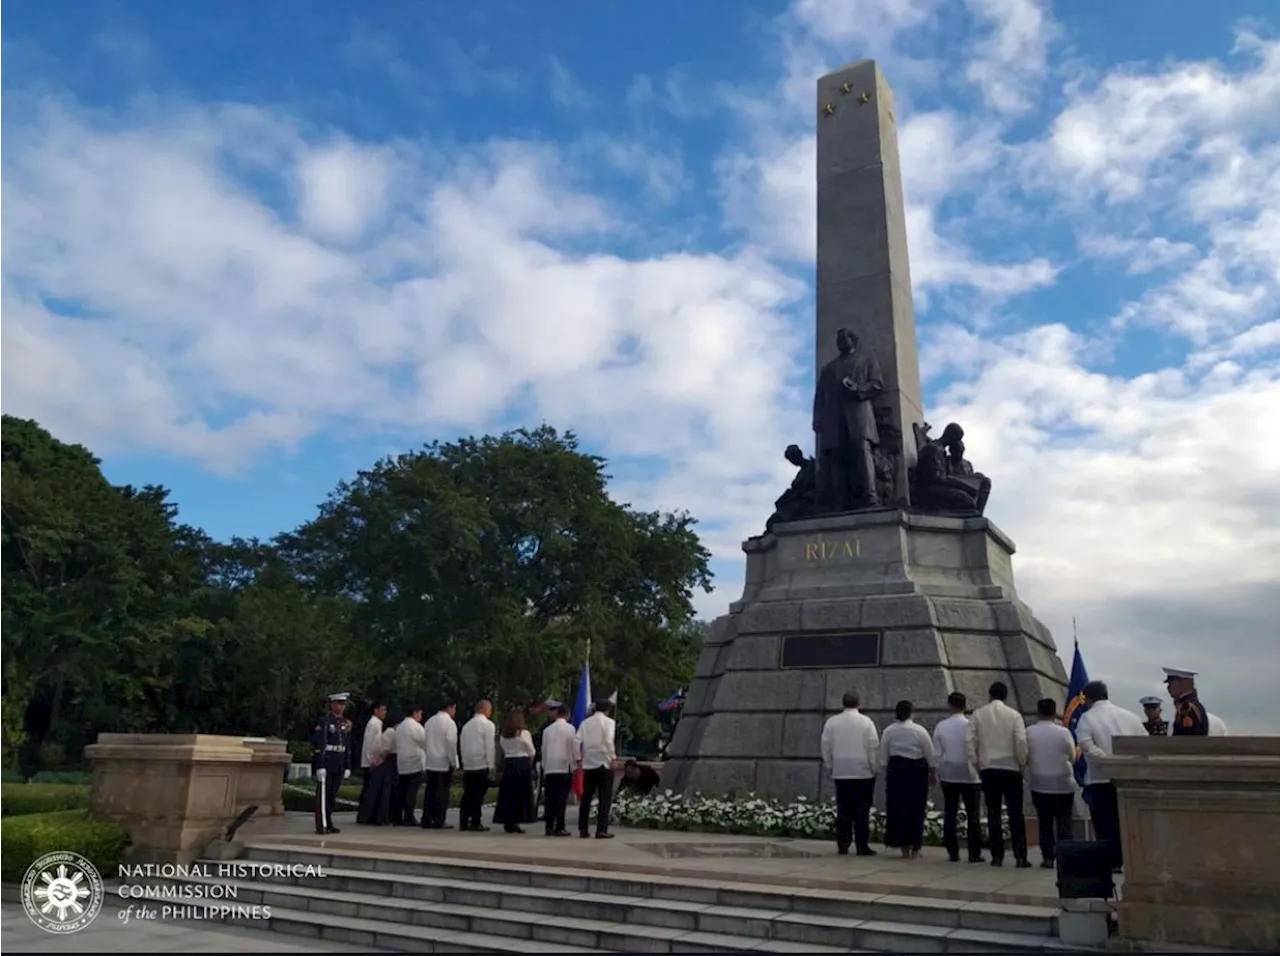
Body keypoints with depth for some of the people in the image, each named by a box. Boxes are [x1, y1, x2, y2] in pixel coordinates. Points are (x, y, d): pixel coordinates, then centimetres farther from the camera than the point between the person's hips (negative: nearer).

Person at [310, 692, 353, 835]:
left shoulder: (345, 723, 14)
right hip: (325, 763, -6)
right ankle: (321, 825, 1)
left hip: (339, 765, 6)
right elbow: (318, 745, -14)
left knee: (333, 796, 10)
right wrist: (320, 766, -19)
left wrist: (348, 766, 13)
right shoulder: (323, 721, -8)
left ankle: (329, 823, 16)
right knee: (323, 795, -3)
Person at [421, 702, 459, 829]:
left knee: (430, 792, 8)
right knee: (442, 793, -2)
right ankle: (439, 821, -3)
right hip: (444, 763, -6)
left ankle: (426, 821, 8)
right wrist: (453, 762, -6)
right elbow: (451, 743, -14)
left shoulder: (430, 721, 12)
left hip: (430, 763, 6)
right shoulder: (449, 722, -9)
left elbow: (424, 742, 13)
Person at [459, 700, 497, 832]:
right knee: (478, 795, -2)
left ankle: (463, 822, 11)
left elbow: (462, 745, 13)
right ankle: (475, 823, -1)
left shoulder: (466, 725, 13)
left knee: (468, 794, 10)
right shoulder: (488, 724, -5)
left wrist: (464, 762, 16)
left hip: (467, 766, 6)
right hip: (482, 765, -6)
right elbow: (490, 747, -10)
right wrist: (491, 766, -8)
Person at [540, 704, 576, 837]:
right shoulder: (569, 728, -3)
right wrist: (575, 766, 5)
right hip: (564, 767, -4)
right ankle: (559, 828, -6)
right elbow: (574, 748, -3)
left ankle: (549, 827, 8)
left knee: (550, 798, 7)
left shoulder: (547, 729, 10)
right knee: (562, 798, -3)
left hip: (549, 768, 4)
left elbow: (544, 750, 13)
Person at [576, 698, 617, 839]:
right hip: (604, 763, -4)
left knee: (586, 797, 11)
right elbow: (609, 741, -17)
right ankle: (601, 830, -6)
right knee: (605, 798, 0)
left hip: (588, 764, 4)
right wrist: (613, 757, -11)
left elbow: (576, 741, 0)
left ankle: (583, 830, 12)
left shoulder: (585, 722, 8)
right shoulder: (609, 722, -2)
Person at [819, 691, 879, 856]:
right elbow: (874, 747, -5)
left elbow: (826, 747, 6)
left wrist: (830, 768, 15)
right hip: (863, 773, -2)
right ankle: (862, 846, 1)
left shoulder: (831, 722, 2)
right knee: (862, 811, 1)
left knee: (843, 811, 6)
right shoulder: (866, 722, -5)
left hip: (840, 773, 2)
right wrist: (875, 768, 4)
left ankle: (842, 845, 7)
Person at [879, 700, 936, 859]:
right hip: (917, 770, -2)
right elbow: (930, 754, -1)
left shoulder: (888, 731, 0)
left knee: (897, 809, 7)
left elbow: (883, 756, 5)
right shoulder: (920, 731, -6)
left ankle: (904, 847, 10)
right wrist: (933, 773, 11)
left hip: (895, 770, 2)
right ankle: (915, 848, 11)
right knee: (916, 809, 6)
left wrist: (887, 771, 16)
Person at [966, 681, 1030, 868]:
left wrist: (976, 762, 6)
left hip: (987, 768, 1)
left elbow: (969, 740, -3)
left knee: (993, 813, 6)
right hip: (1010, 768, -1)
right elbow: (1021, 741, -11)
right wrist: (1022, 762, 2)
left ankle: (997, 856, 6)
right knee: (1016, 813, 4)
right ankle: (1020, 856, 1)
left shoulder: (978, 714, 2)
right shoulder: (1014, 715, -2)